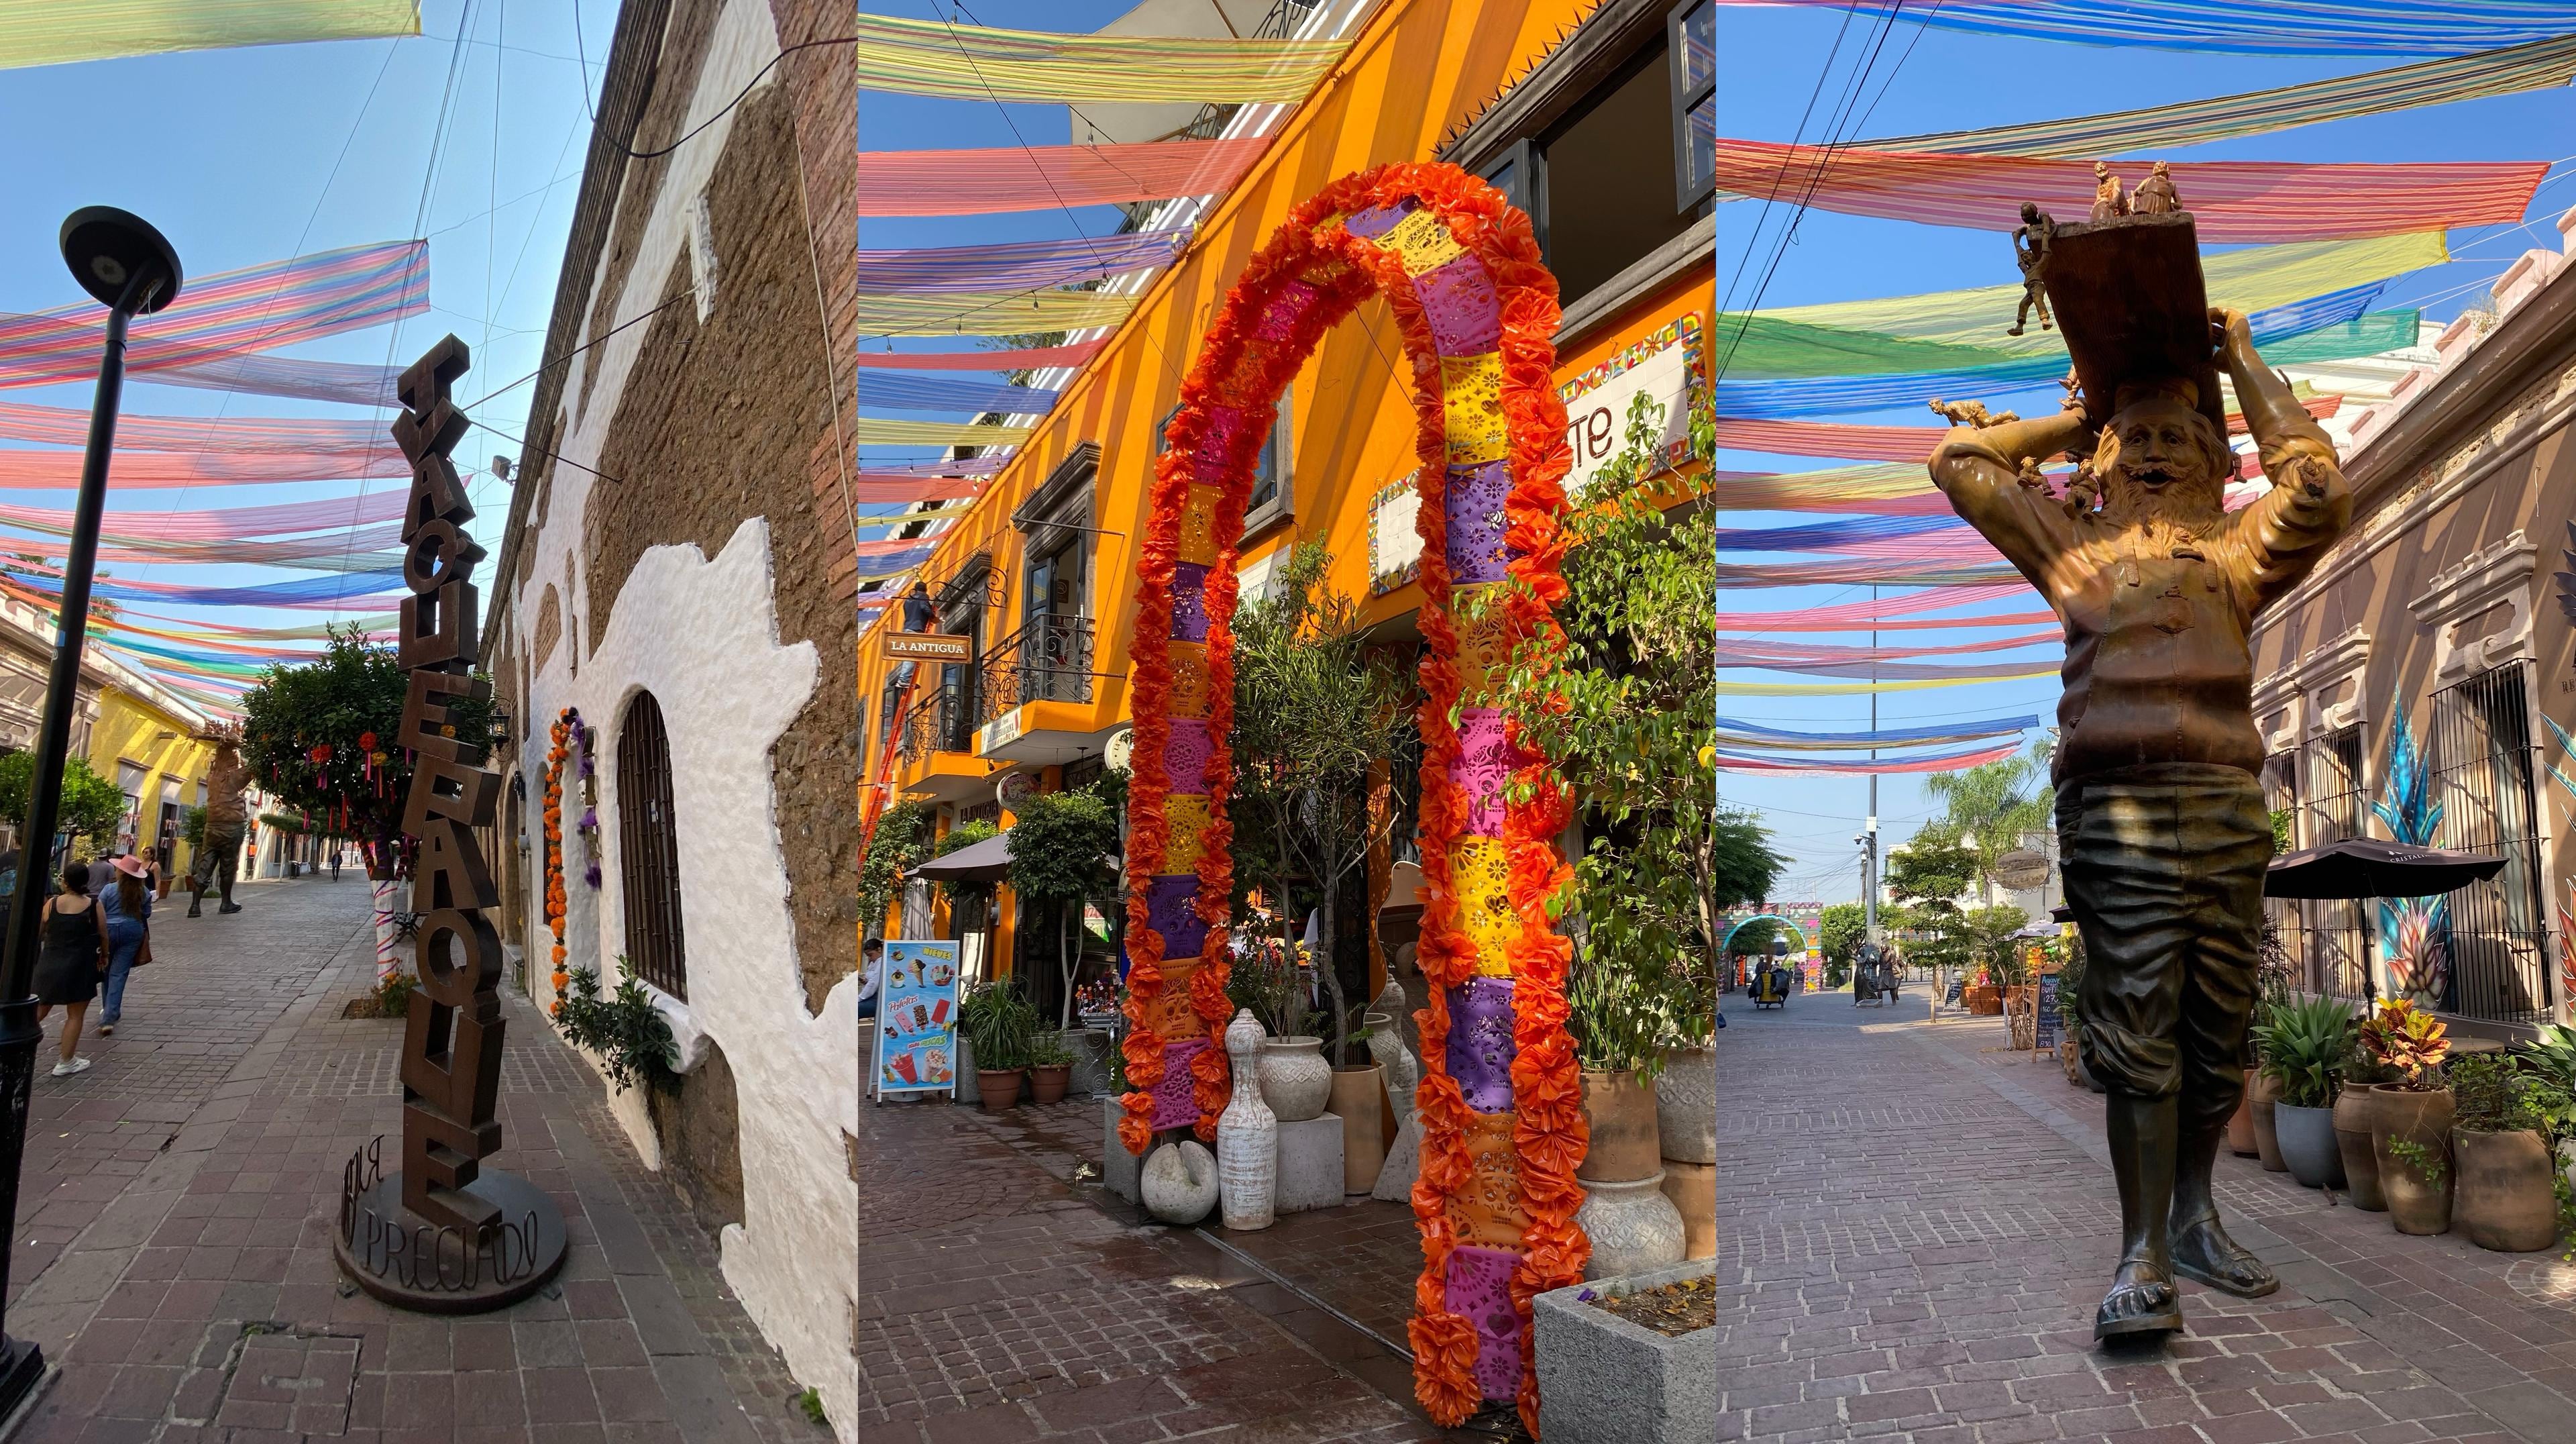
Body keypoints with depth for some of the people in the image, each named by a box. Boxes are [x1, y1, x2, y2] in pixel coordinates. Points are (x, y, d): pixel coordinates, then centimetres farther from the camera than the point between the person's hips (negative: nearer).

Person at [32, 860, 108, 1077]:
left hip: (50, 966, 3)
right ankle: (66, 1063, 13)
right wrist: (104, 955, 17)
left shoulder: (52, 903, -4)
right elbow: (103, 936, -2)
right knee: (75, 1016, 8)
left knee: (39, 1010, 19)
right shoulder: (94, 906, -10)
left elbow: (38, 933, 7)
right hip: (79, 968, -3)